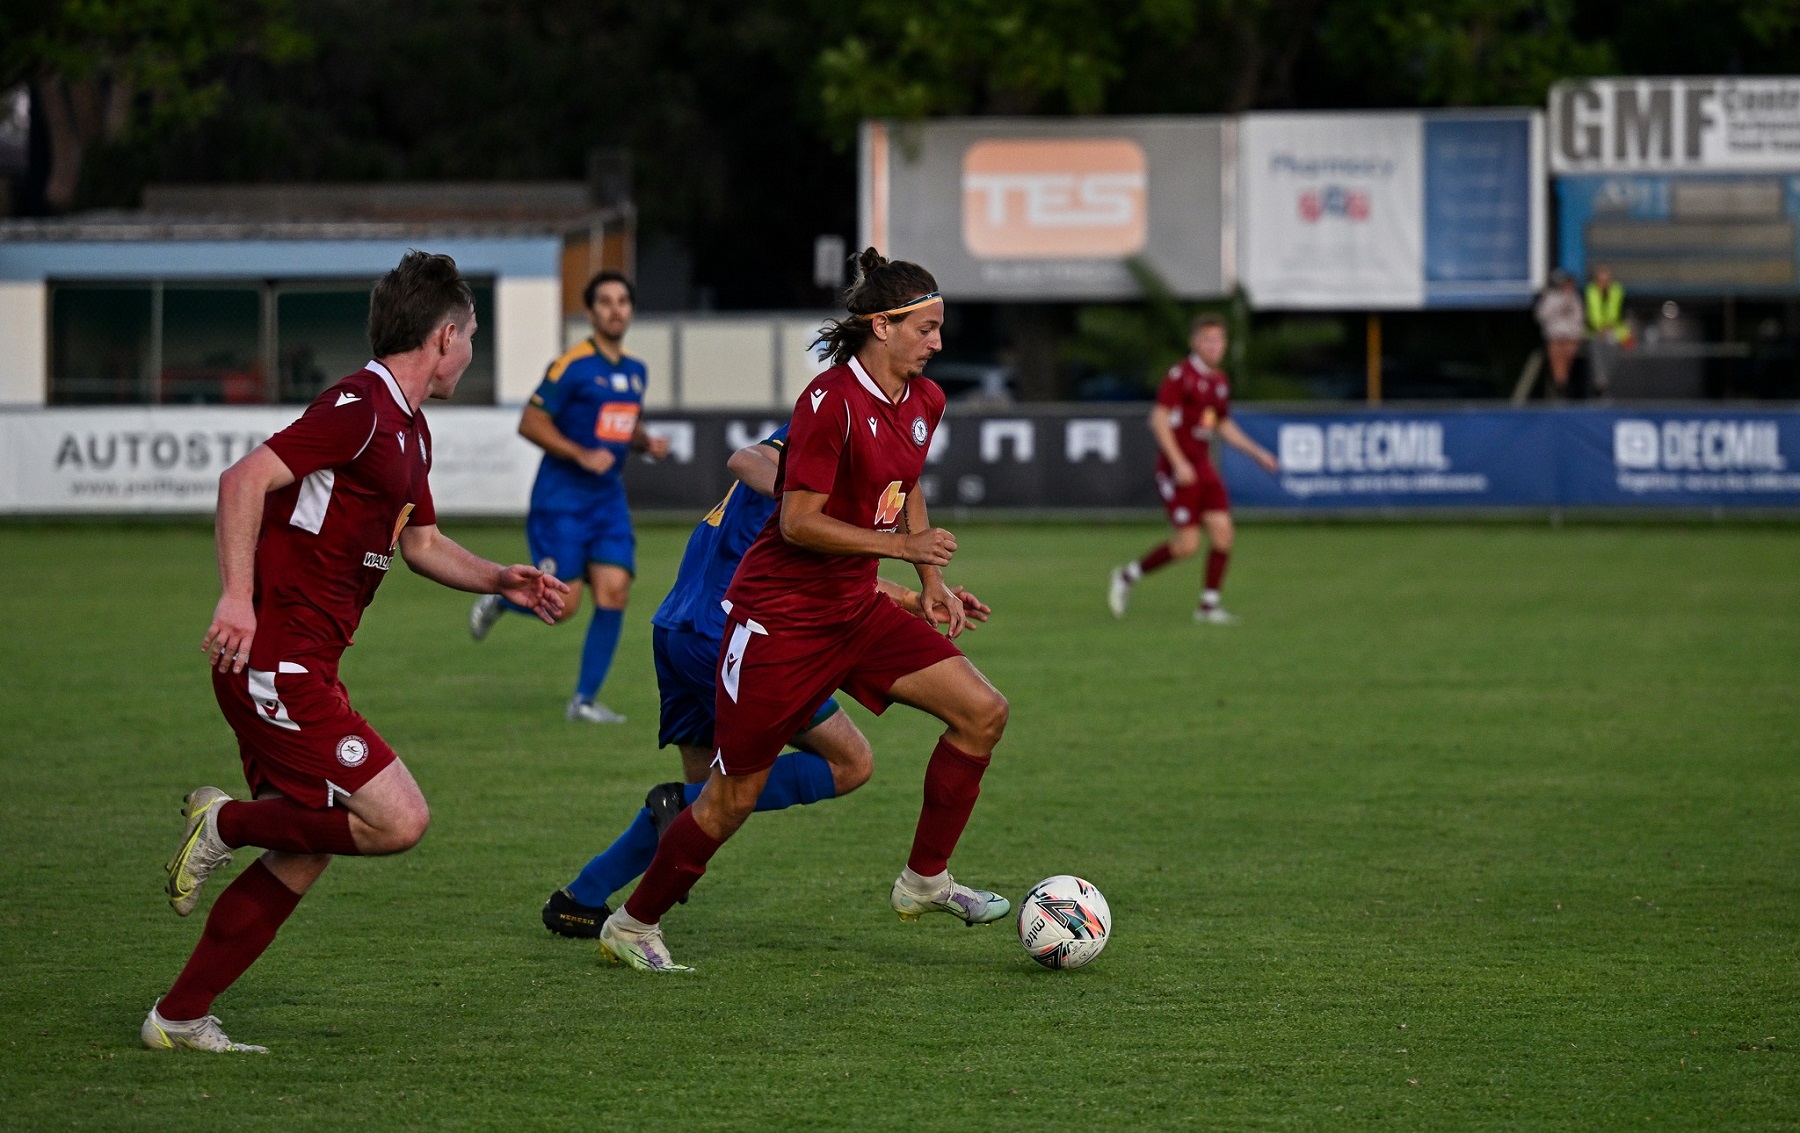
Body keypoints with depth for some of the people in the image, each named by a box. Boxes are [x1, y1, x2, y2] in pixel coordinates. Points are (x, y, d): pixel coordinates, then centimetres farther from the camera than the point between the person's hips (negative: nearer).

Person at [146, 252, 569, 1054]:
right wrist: (238, 596, -32)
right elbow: (245, 479, -24)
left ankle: (179, 1016, 16)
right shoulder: (360, 409, -15)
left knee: (302, 859, 11)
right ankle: (227, 822, -1)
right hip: (276, 662, -10)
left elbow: (420, 542, 31)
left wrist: (503, 581, 17)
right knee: (398, 820, -15)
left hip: (300, 669, 10)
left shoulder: (409, 430, 17)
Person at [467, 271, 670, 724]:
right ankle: (497, 599, 24)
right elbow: (530, 423, -12)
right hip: (562, 497, -6)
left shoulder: (635, 371, 11)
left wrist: (647, 443, 4)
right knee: (562, 605, -8)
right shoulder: (572, 366, -12)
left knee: (614, 593, -7)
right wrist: (582, 455, -20)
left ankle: (585, 699, 1)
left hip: (608, 499, 6)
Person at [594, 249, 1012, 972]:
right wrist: (900, 544, -23)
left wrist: (930, 581, 13)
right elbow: (799, 523, -23)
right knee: (732, 798, -2)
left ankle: (924, 882, 7)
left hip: (856, 610, 8)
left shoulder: (923, 402, 5)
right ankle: (633, 926, 17)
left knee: (983, 711, -5)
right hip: (780, 614, -8)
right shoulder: (831, 401, -21)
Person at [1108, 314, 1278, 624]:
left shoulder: (1220, 381, 12)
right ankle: (1128, 576, 10)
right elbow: (1159, 420, -16)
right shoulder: (1180, 374, -11)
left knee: (1222, 532, -4)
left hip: (1203, 468, 7)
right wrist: (1179, 462, -22)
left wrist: (1257, 453, 19)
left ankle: (1209, 604, 5)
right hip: (1177, 470, -7)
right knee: (1187, 545, -10)